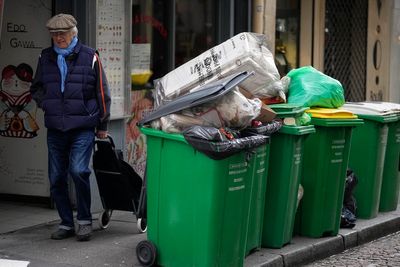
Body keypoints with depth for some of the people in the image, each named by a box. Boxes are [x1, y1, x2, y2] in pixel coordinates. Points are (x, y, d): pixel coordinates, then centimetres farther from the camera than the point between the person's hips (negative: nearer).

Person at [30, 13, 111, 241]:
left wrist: (103, 125, 7)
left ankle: (85, 220, -4)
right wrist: (45, 103, 2)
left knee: (78, 170, -19)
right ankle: (66, 223, 20)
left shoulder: (89, 57, -2)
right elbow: (36, 88, 23)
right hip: (55, 128, 4)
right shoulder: (46, 58, 9)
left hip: (83, 128, -4)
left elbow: (102, 93, 4)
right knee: (56, 177, 6)